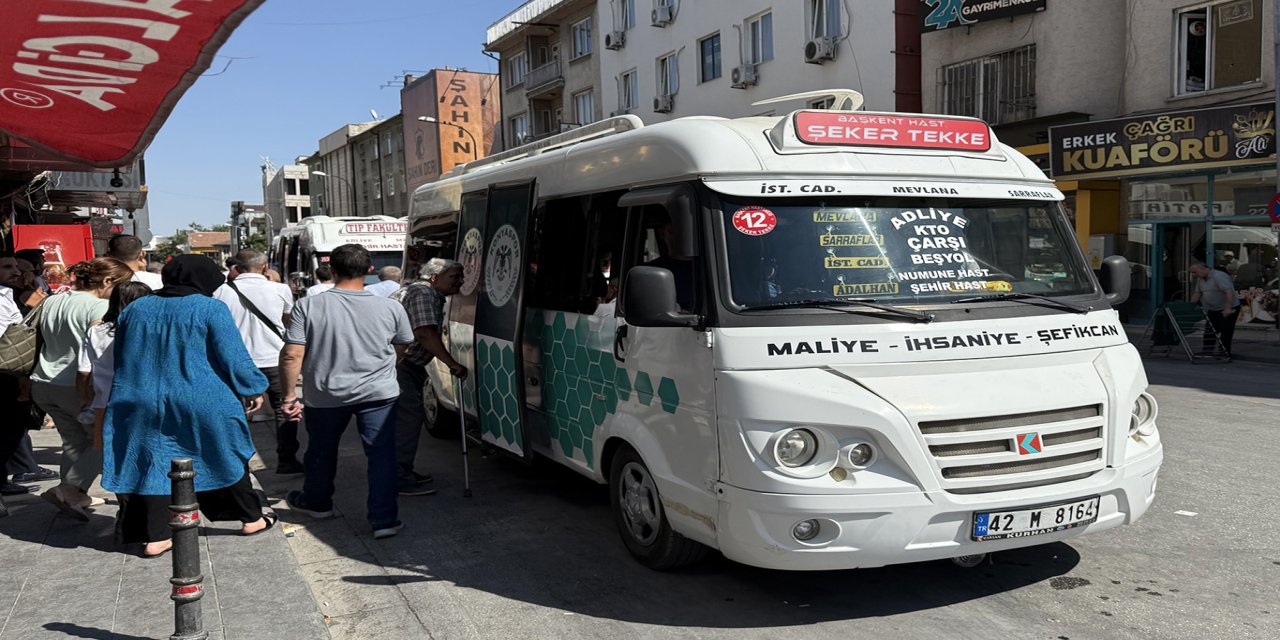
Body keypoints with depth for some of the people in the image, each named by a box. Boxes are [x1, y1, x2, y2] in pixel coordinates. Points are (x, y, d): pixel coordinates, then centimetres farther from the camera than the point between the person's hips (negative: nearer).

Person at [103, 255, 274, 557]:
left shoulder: (134, 309, 9)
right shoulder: (210, 309, -9)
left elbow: (122, 361, 16)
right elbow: (233, 357, -10)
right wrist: (252, 389, 3)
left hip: (142, 405, 4)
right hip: (203, 405, -3)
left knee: (153, 464, 9)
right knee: (227, 457, 12)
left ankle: (155, 536, 6)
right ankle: (251, 518, 22)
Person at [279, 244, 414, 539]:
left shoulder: (308, 306, -11)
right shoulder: (390, 308, -7)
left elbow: (292, 355, -13)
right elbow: (402, 351, 8)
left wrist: (289, 395, -3)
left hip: (324, 396, 1)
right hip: (378, 393, -1)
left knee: (321, 452, 21)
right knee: (381, 454, 5)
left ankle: (316, 502, 42)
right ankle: (384, 520, 4)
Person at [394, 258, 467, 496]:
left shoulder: (434, 297, 17)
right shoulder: (423, 294, -16)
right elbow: (425, 334, -27)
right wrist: (452, 364, -27)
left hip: (408, 366, 11)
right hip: (397, 366, -11)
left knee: (410, 417, 15)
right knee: (410, 416, -14)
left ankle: (403, 472, 24)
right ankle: (400, 480, -12)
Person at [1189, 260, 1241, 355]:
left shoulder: (1219, 276, -22)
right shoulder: (1200, 279, 6)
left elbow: (1229, 291, -29)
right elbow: (1197, 293, 13)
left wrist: (1228, 309, -33)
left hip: (1228, 310, -9)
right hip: (1213, 310, 9)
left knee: (1225, 333, -4)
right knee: (1209, 333, 8)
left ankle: (1225, 353, 2)